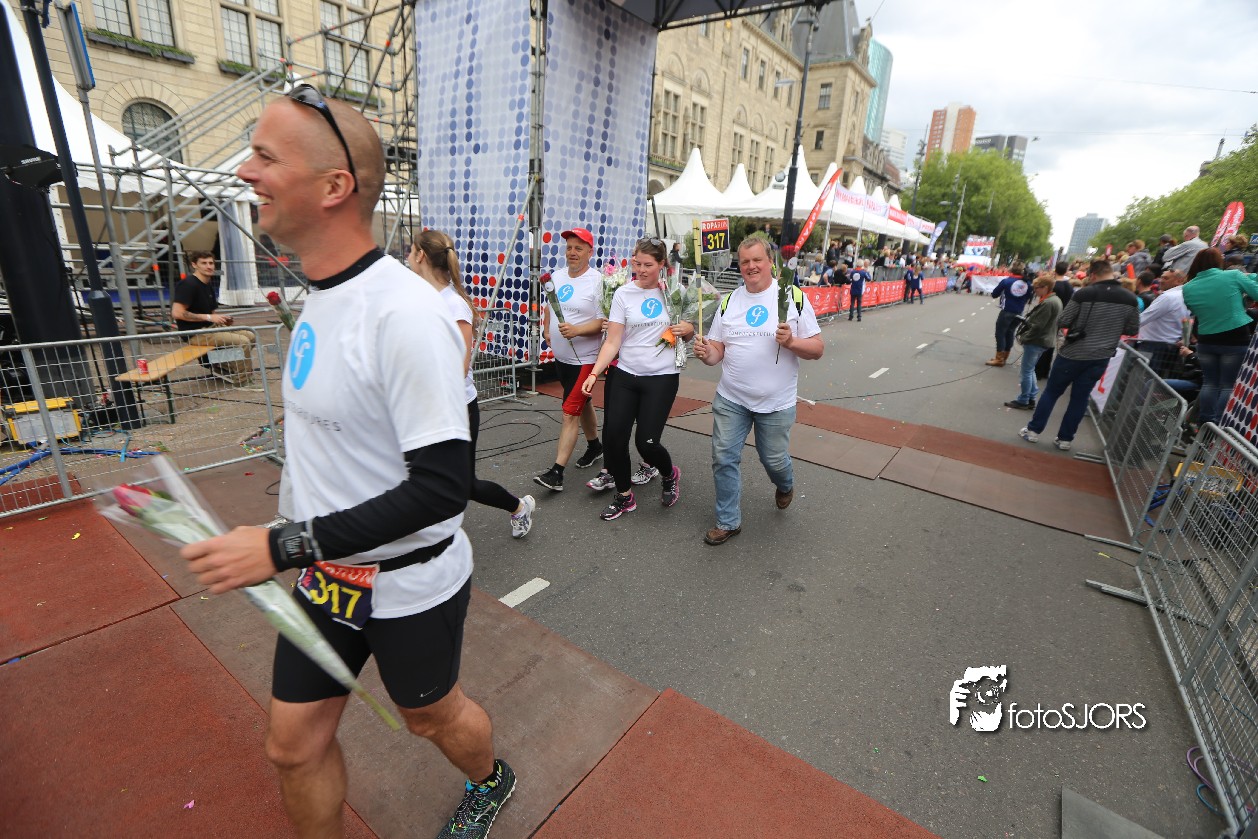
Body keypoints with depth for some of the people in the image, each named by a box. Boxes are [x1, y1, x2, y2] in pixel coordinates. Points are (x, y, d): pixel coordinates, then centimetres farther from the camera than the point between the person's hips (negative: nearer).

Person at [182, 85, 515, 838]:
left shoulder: (405, 313, -27)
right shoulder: (321, 293, 3)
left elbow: (443, 487, -29)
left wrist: (282, 548, -25)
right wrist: (296, 547, 20)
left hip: (409, 587, -7)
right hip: (327, 576, 7)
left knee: (432, 715, 20)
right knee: (293, 743, 19)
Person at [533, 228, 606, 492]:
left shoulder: (598, 281, -15)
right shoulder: (557, 276, 8)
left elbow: (605, 321, -19)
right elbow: (549, 305, 24)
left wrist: (576, 330, -30)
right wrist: (547, 329, 12)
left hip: (584, 359, -7)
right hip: (560, 356, 8)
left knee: (570, 413, -9)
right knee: (582, 403, 22)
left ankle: (557, 472, -5)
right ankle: (595, 446, 42)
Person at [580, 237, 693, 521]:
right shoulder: (623, 293, 0)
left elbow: (688, 330, 17)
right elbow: (612, 342, -3)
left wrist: (687, 330, -7)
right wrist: (594, 373, -14)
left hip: (661, 378, -1)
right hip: (625, 375, 2)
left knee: (646, 442, -7)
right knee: (613, 437, -2)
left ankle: (670, 475, 27)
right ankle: (624, 496, 21)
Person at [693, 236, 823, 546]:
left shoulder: (794, 298, -3)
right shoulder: (728, 302, 6)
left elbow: (817, 348, -3)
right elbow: (717, 350, 6)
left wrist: (791, 342, -23)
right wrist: (706, 353, -17)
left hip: (776, 403, -2)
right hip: (730, 400, 3)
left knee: (774, 460, 11)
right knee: (724, 459, 3)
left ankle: (785, 485, 48)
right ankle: (728, 522, 20)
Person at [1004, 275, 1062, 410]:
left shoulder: (1047, 303, -22)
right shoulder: (1055, 300, 11)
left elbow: (1037, 326, -23)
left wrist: (1024, 338, -13)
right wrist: (1025, 336, 8)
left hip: (1036, 342, -10)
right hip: (1044, 340, 10)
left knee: (1026, 372, -1)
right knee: (1030, 370, 18)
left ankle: (1023, 401, 7)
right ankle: (1031, 398, 23)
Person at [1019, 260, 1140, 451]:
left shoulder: (1084, 294, -14)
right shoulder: (1130, 298, -1)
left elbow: (1062, 322, -11)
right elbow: (1133, 330, 6)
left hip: (1073, 354, -3)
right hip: (1101, 358, 4)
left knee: (1051, 392, 10)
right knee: (1080, 398, 11)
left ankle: (1033, 430, 15)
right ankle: (1065, 439, 17)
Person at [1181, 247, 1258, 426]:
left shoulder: (1188, 288, -1)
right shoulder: (1234, 276, -8)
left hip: (1206, 340, 2)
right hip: (1236, 339, -2)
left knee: (1210, 383, 14)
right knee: (1229, 385, 4)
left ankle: (1205, 424, 13)